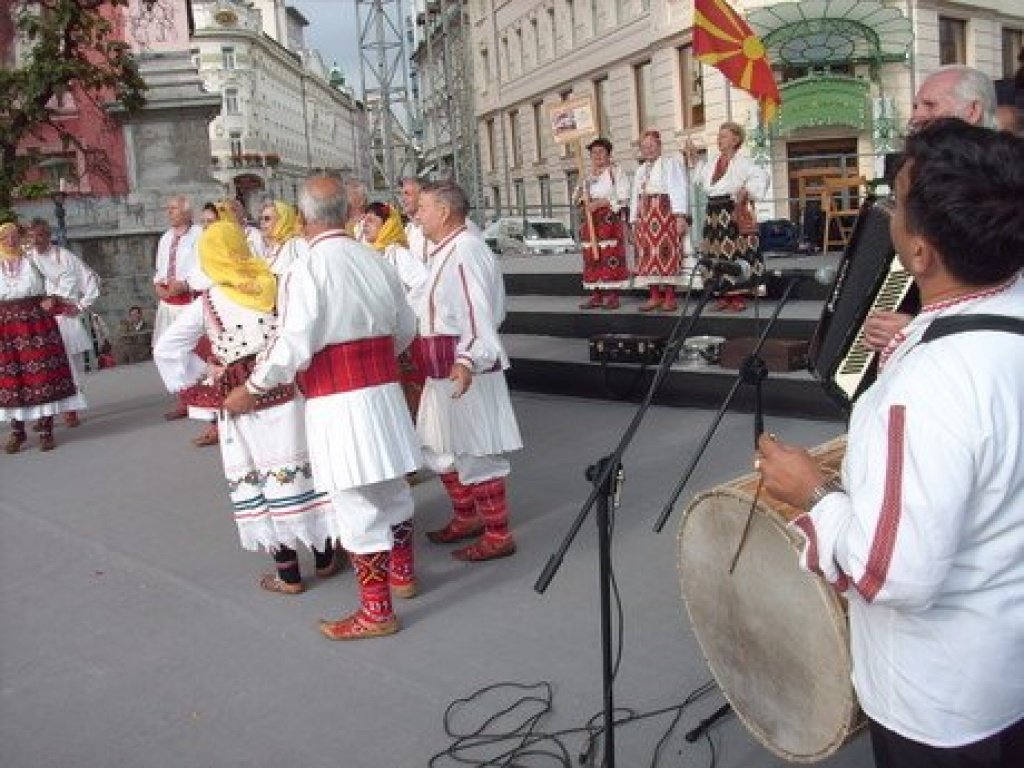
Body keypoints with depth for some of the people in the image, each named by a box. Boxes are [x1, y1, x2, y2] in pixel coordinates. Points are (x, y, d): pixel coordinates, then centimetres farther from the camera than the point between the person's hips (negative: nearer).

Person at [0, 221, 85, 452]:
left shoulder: (33, 259, 9)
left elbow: (65, 278, 11)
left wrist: (54, 299, -4)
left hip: (36, 321, -1)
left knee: (42, 372, -5)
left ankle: (46, 429, 0)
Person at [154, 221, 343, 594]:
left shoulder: (205, 304, -1)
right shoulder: (276, 286, 0)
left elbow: (165, 350, 1)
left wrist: (200, 373, 8)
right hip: (288, 390, 1)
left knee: (259, 477, 8)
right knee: (301, 468, 11)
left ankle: (288, 574, 14)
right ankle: (325, 556, 24)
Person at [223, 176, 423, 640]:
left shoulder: (307, 270, -14)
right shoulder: (374, 261, 5)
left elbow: (293, 346, -17)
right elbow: (406, 328, 14)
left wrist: (250, 389, -3)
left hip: (337, 402, -7)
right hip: (384, 389, 7)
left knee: (356, 502, 2)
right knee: (391, 487, 21)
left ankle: (376, 611, 12)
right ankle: (402, 574, 39)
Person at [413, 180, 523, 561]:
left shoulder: (466, 250, -19)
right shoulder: (446, 250, 13)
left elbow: (479, 315, -28)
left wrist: (468, 360, -41)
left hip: (464, 370, -11)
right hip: (444, 369, 11)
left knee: (475, 454, -1)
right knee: (440, 448, 20)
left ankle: (497, 535, 11)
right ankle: (466, 517, 35)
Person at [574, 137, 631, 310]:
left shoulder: (616, 172, 3)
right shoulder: (588, 175, 21)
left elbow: (622, 197, -7)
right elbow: (578, 197, 21)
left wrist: (600, 203, -16)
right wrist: (583, 200, -3)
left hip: (610, 219, -6)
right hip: (589, 221, 6)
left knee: (611, 257, -11)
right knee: (591, 258, 1)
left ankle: (612, 296, -10)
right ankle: (596, 295, 5)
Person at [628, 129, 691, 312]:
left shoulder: (671, 163, 4)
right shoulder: (640, 170, 24)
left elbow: (679, 189, -6)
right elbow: (635, 196, 22)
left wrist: (680, 216, -17)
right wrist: (634, 221, 13)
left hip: (666, 213, -6)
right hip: (645, 215, 6)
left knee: (667, 254, -10)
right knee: (648, 255, 0)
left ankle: (670, 296, -9)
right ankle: (655, 295, 3)